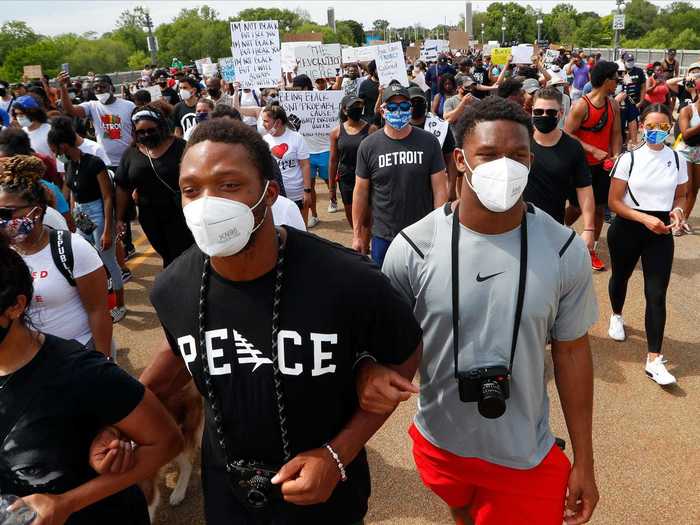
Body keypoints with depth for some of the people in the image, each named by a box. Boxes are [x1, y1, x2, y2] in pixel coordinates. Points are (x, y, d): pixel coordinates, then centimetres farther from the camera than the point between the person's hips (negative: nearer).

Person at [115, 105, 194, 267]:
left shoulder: (180, 147, -8)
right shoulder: (131, 153, 4)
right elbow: (123, 188, 9)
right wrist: (120, 218, 8)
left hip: (180, 215, -4)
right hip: (150, 218, 4)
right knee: (166, 255, 15)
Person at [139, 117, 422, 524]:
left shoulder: (349, 282, -29)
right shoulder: (172, 290, -16)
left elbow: (403, 357, -11)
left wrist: (338, 454, -18)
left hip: (326, 490, -3)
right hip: (226, 491, 3)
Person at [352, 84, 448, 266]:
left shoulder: (428, 142, -5)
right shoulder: (368, 146, -4)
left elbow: (439, 189, -4)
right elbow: (361, 192, 1)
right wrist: (357, 234, 2)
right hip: (383, 237, 0)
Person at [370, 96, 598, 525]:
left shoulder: (565, 252, -13)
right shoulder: (414, 248, -17)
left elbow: (571, 350, -4)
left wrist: (584, 462, 1)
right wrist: (373, 372, -30)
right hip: (440, 448, 2)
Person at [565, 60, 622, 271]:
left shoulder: (613, 105, 3)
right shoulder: (581, 106, -17)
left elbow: (616, 134, 6)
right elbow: (567, 135, -18)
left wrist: (616, 156, -11)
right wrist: (593, 150, -22)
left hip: (602, 166, 6)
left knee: (599, 208, 8)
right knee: (577, 208, 5)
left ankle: (592, 250, 21)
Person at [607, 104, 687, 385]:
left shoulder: (677, 160, 0)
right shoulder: (629, 158, -8)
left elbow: (681, 196, 13)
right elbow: (614, 201, -8)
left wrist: (677, 211, -10)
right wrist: (645, 218, -19)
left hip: (661, 232, 1)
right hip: (627, 230, -1)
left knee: (657, 295, -5)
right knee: (620, 277, 20)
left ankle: (654, 360, 0)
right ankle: (617, 316, 53)